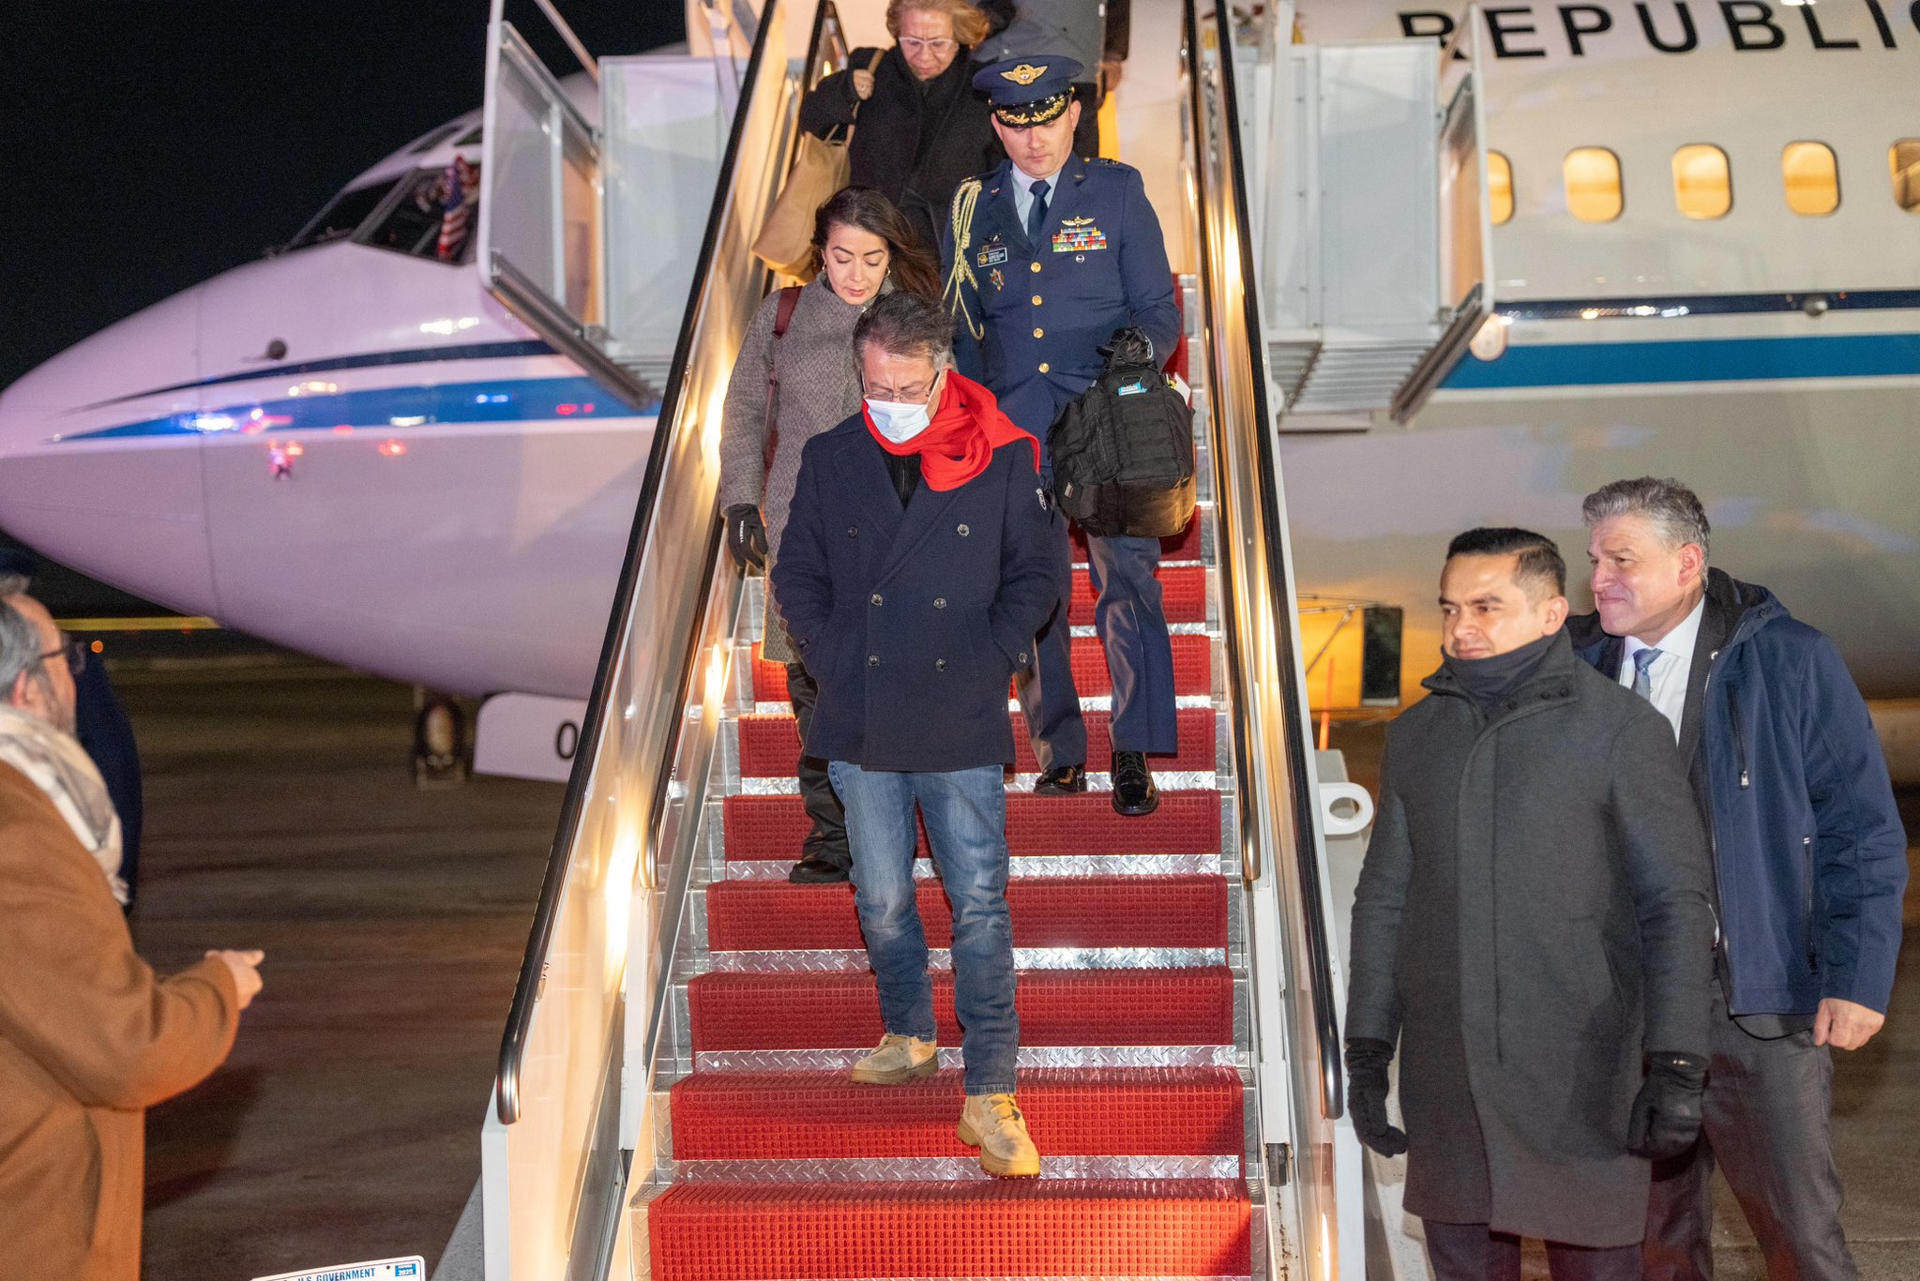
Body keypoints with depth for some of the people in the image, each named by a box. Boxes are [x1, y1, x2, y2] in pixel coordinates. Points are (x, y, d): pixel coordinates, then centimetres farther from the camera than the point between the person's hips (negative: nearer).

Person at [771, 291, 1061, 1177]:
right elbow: (798, 578, 10)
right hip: (861, 724, 3)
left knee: (981, 906, -1)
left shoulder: (1000, 461, -4)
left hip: (962, 729, -2)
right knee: (882, 900, 14)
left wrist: (989, 660, -4)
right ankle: (909, 1034, 38)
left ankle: (989, 1097, 6)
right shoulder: (830, 460, 2)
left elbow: (1037, 576, 4)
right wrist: (832, 663, 0)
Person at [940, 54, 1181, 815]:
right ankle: (1057, 753, 18)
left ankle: (1134, 755, -2)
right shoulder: (971, 210, 11)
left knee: (1128, 582, -11)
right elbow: (959, 332, 16)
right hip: (1013, 432, 2)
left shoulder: (1117, 193, 7)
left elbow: (1158, 309, 5)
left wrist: (1144, 346, -17)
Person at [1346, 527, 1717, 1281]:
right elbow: (1384, 899, 13)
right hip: (1444, 1076, 4)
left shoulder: (1619, 729, -4)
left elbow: (1675, 904, -7)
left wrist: (1676, 1067, -14)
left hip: (1579, 1076, -4)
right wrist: (1366, 1049, 10)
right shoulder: (1416, 736, 9)